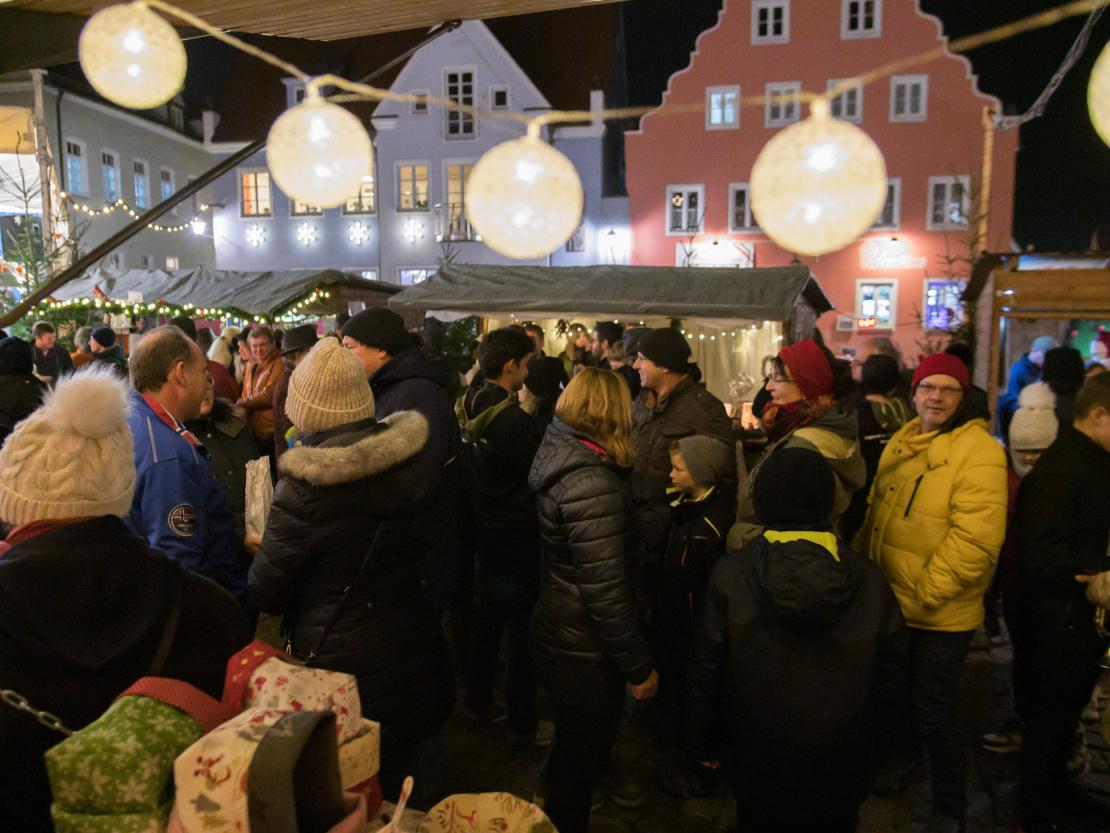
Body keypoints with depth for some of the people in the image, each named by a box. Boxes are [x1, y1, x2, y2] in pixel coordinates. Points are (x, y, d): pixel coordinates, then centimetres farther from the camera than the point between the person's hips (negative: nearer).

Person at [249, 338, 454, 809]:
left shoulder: (305, 489, -23)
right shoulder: (412, 459, -9)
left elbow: (266, 594, -11)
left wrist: (261, 548, 9)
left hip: (344, 670, -4)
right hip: (416, 657, 5)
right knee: (417, 792, 24)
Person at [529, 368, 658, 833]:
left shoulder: (558, 455, 0)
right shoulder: (591, 482, -28)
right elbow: (605, 589, -27)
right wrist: (639, 667, -17)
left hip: (557, 633, 9)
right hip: (583, 651, -9)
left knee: (573, 748, 30)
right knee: (584, 759, 13)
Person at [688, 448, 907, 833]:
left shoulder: (732, 574, -18)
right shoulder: (868, 579, -13)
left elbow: (707, 667, -11)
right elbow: (891, 674, -3)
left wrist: (704, 742, 3)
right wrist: (872, 740, 13)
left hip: (759, 757, -1)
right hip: (843, 760, 2)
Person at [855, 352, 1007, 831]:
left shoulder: (978, 451, -19)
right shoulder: (902, 442, 5)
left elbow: (976, 539, -25)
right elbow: (876, 512, 14)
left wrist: (923, 595, -23)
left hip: (940, 616, -7)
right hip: (888, 604, 7)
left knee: (931, 714, 4)